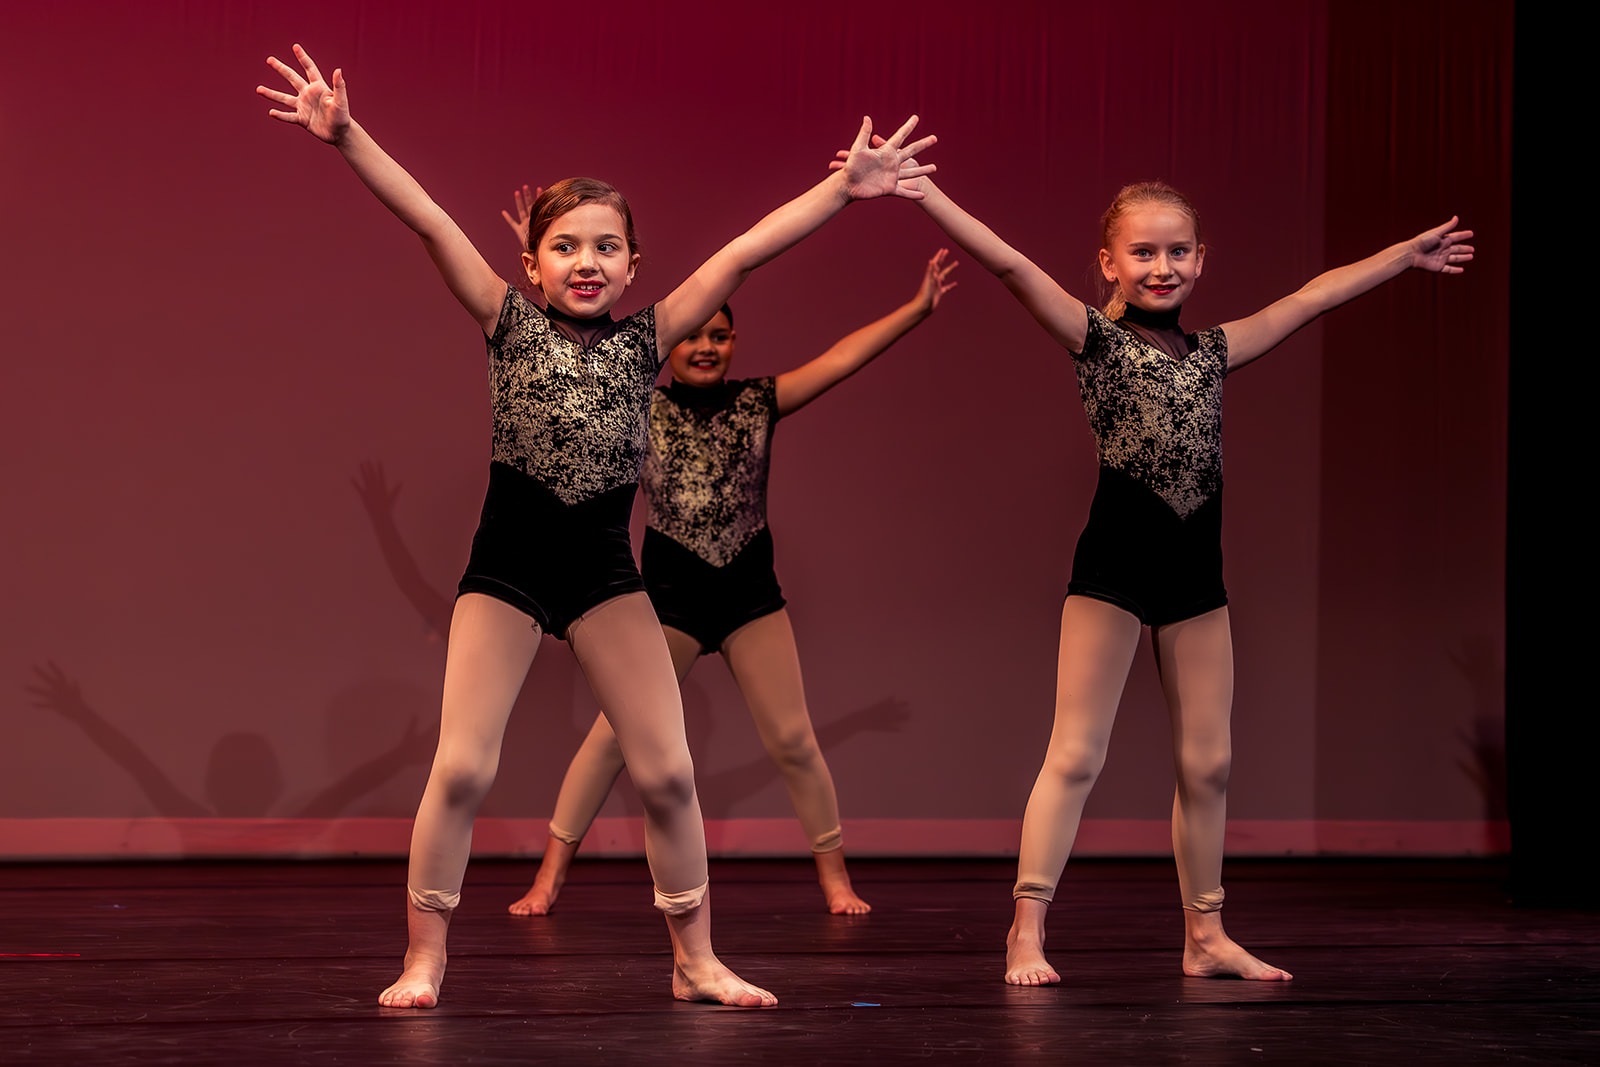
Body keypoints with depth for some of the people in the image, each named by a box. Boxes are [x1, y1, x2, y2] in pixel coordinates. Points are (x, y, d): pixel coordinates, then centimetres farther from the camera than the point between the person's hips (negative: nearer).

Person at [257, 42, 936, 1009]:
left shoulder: (646, 339, 3)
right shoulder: (510, 324, -2)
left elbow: (743, 252, -1)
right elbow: (430, 221, -11)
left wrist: (843, 188, -4)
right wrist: (347, 137, -19)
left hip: (606, 567, 2)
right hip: (507, 560, -2)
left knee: (667, 771, 1)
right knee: (463, 767, -6)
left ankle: (697, 962, 15)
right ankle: (424, 962, 7)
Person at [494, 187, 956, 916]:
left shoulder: (759, 403, 2)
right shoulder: (644, 410, -2)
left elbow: (840, 359, -2)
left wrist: (916, 309, -8)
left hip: (751, 590, 2)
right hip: (668, 595, -2)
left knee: (792, 739, 5)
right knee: (613, 734, -2)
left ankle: (833, 873, 18)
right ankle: (551, 874, 5)